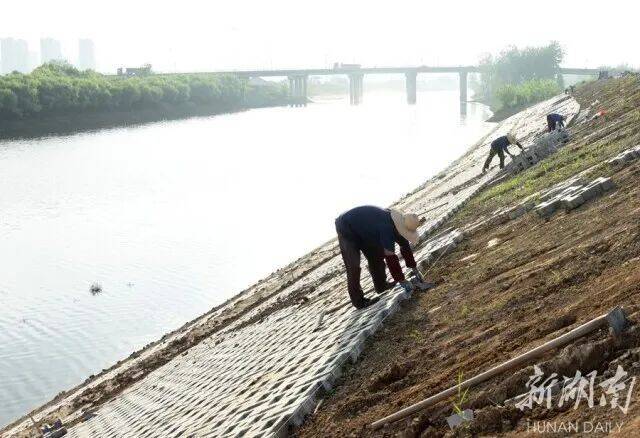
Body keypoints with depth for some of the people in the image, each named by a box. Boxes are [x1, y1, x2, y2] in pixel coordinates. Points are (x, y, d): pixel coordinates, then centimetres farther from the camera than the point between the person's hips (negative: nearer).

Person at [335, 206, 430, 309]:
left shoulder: (399, 224, -10)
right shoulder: (387, 228, -37)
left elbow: (405, 247, 5)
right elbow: (390, 257, -35)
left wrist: (414, 269, 6)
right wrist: (402, 281, -28)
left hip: (362, 230, 9)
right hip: (346, 229, -9)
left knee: (376, 255, 13)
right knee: (353, 267, -11)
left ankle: (381, 285, 28)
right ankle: (358, 301, -5)